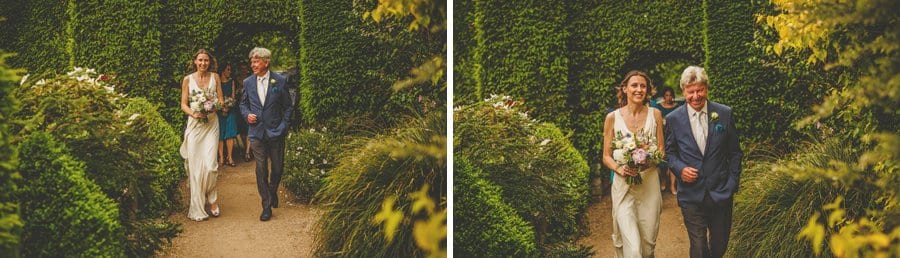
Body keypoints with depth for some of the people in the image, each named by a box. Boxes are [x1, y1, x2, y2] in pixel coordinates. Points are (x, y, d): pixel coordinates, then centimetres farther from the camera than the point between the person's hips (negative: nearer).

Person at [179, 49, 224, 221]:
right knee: (195, 166, -2)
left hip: (211, 124, 0)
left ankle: (211, 199, 10)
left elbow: (221, 101, 9)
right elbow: (183, 104, 4)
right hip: (194, 124, 0)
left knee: (210, 164, -11)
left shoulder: (215, 77, 7)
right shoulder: (188, 79, 4)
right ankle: (198, 207, 5)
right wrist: (193, 113, -15)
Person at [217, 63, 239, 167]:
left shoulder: (231, 82, 11)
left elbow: (233, 96, 9)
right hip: (220, 110, -2)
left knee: (230, 134, -1)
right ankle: (221, 157, 0)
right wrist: (222, 106, -12)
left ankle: (230, 157, 2)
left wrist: (228, 105, -7)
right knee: (220, 135, -3)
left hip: (230, 110, 2)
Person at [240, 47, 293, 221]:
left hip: (276, 132, -1)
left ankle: (273, 192, 37)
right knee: (261, 170, 0)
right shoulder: (248, 82, 4)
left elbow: (287, 106, 3)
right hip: (257, 132, 1)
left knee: (278, 168, 7)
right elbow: (243, 104, 16)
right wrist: (247, 114, -4)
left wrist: (284, 126, -3)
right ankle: (266, 205, 6)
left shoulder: (279, 81, -3)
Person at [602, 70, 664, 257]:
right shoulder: (613, 118, 0)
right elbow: (606, 156, 4)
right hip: (623, 186, -2)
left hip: (650, 184, 2)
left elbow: (661, 150, 10)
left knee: (648, 242, 8)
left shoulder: (655, 114, 5)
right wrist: (619, 168, -16)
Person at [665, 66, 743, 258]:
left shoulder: (724, 114, 0)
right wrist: (680, 169, -10)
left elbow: (735, 152, 6)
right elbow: (670, 152, 10)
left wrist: (732, 184, -1)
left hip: (721, 193, 1)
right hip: (691, 196, -1)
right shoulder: (674, 119, -1)